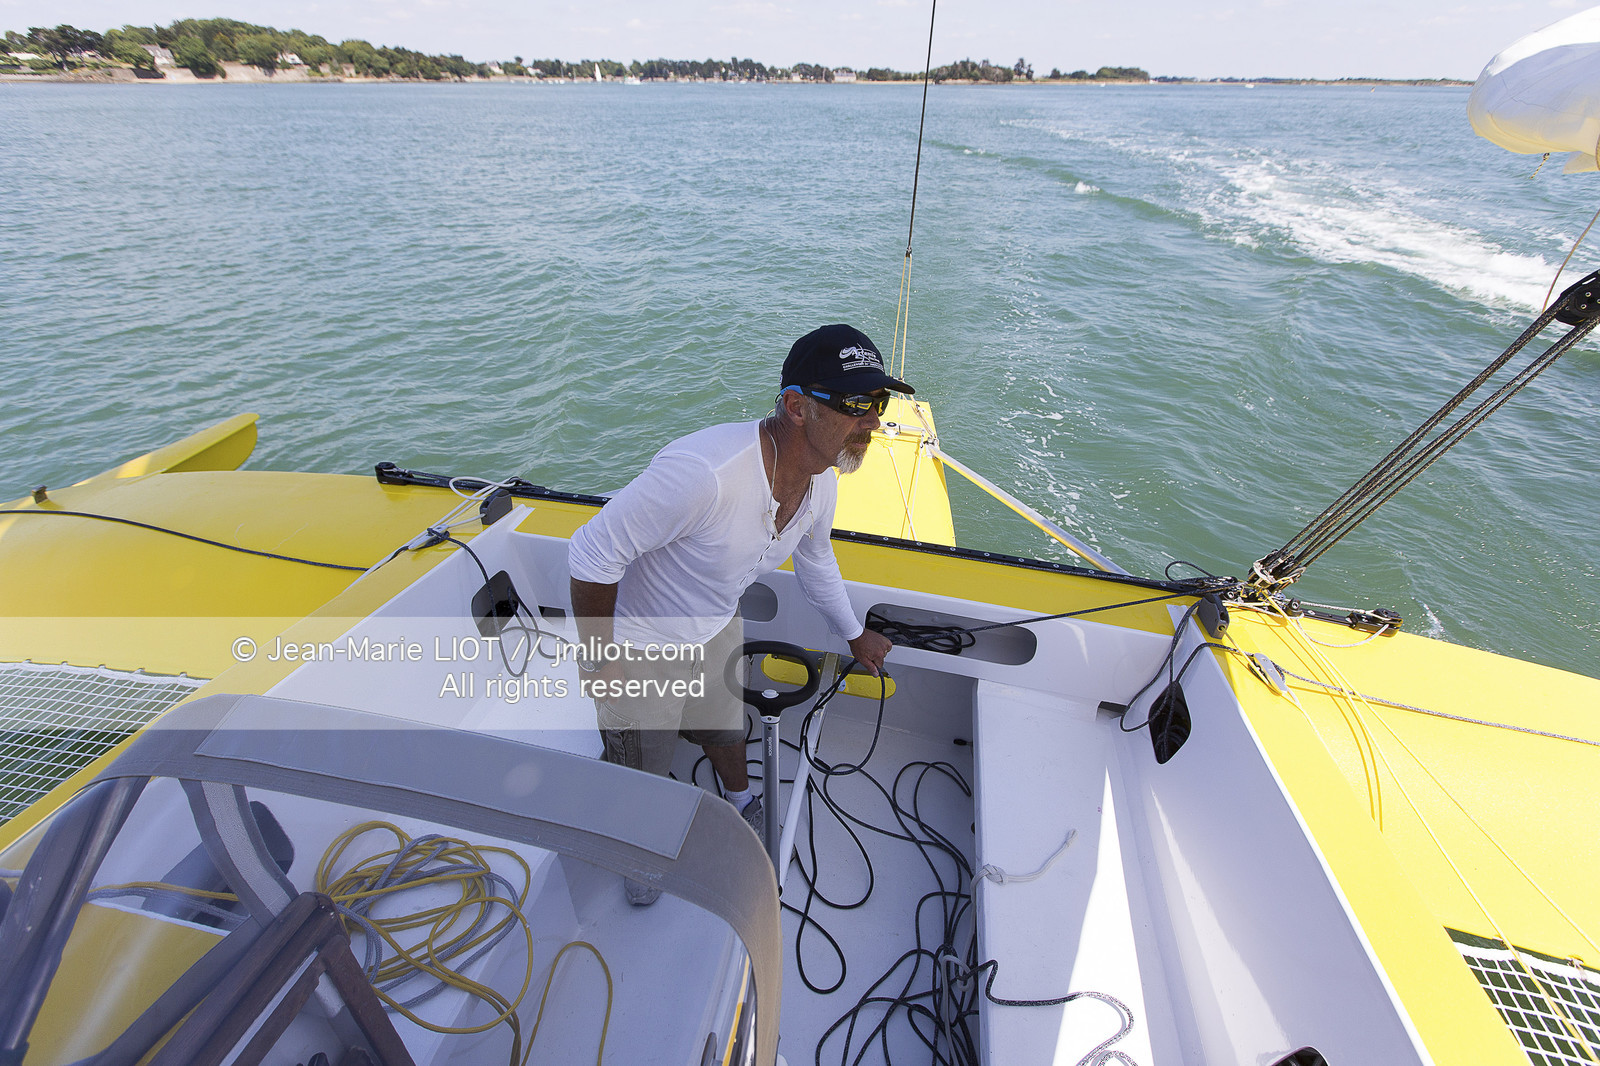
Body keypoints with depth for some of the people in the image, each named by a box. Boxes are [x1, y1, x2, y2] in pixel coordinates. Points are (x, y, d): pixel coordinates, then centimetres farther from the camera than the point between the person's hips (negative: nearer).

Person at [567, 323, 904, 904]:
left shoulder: (821, 483, -14)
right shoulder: (706, 471, -43)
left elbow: (816, 562, 7)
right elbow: (592, 554, -31)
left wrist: (855, 636, 20)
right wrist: (598, 660, -18)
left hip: (716, 629, 6)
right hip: (638, 644, -5)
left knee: (727, 726, 29)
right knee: (641, 768, 20)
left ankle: (742, 806, 63)